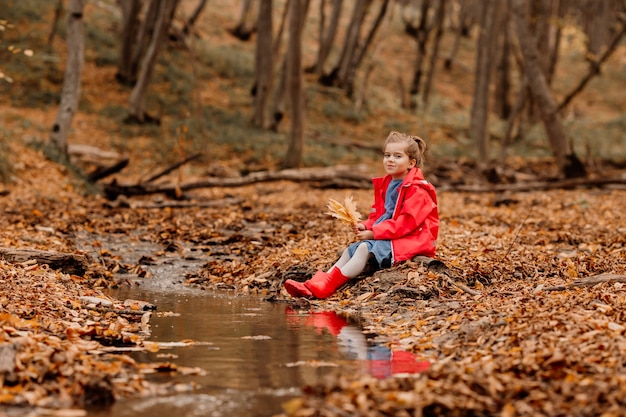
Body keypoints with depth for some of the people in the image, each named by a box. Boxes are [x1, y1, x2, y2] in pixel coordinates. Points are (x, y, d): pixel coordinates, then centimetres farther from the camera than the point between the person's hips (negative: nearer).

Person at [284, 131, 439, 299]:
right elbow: (378, 215, 21)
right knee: (351, 249, -4)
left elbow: (407, 222, -22)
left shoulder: (417, 190, -14)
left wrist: (373, 233, -22)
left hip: (410, 241, -9)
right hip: (388, 238, 9)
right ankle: (316, 283, -20)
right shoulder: (385, 185, 14)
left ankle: (327, 286, -39)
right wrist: (366, 226, -3)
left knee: (366, 248, -27)